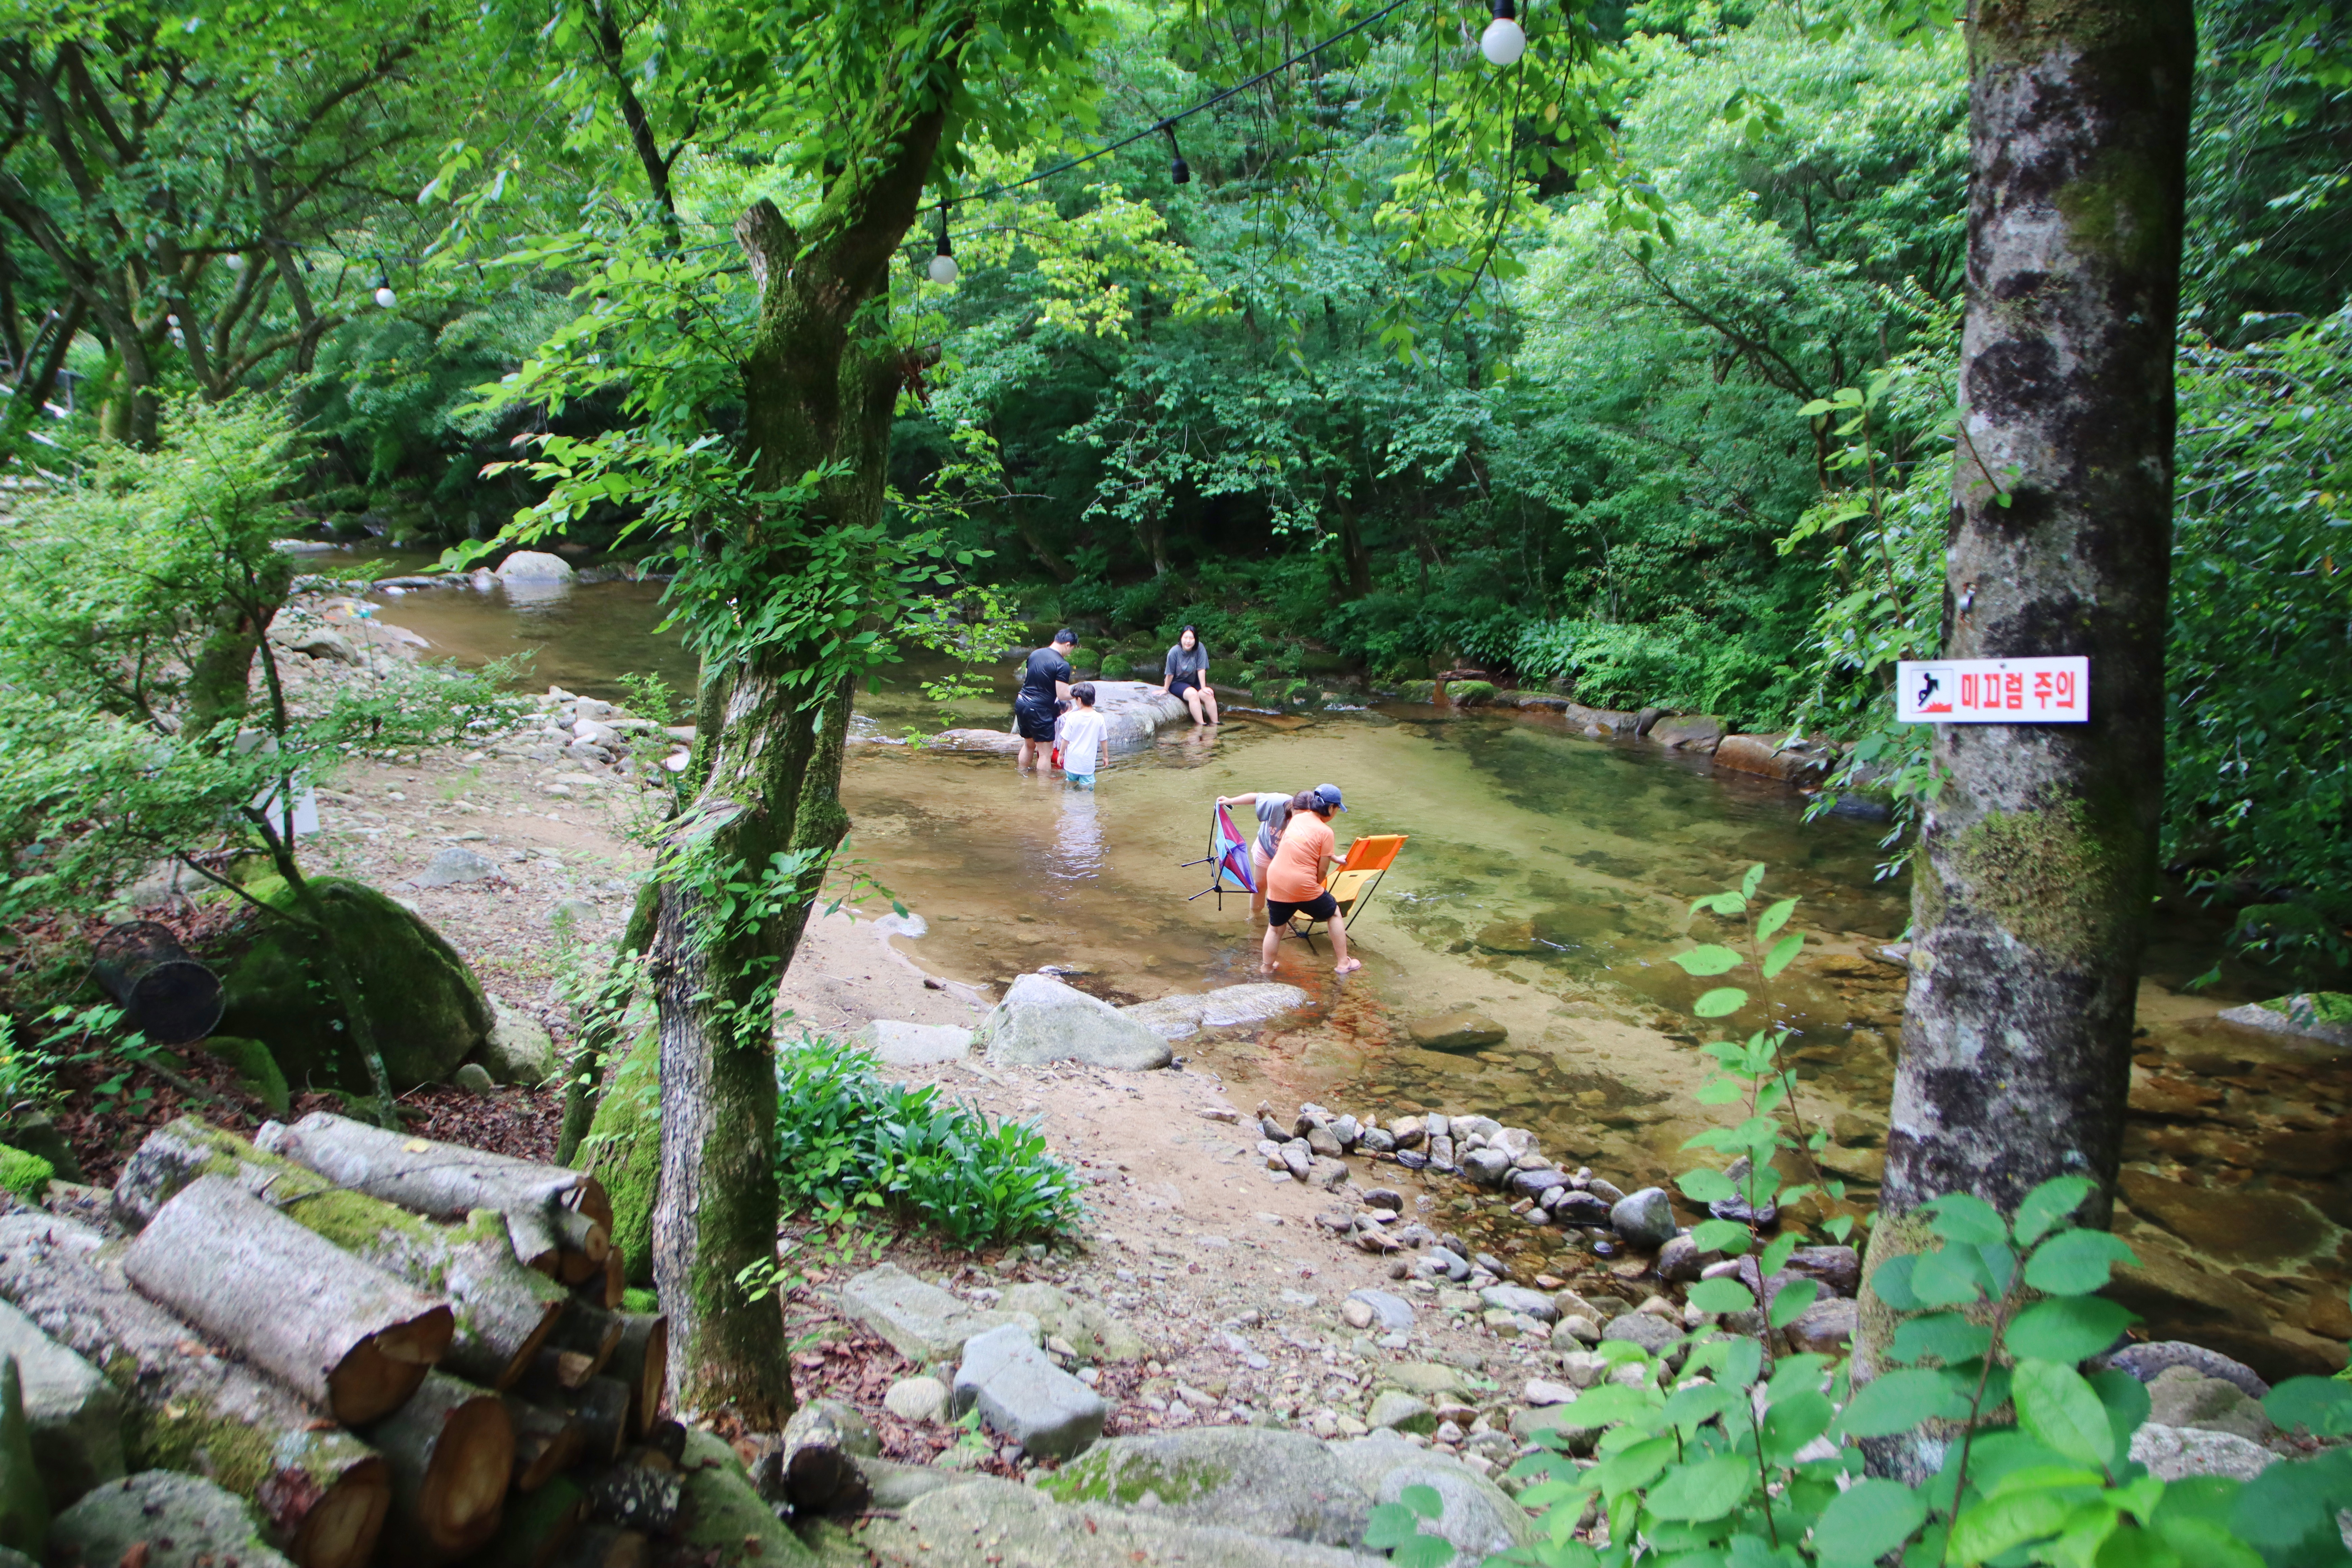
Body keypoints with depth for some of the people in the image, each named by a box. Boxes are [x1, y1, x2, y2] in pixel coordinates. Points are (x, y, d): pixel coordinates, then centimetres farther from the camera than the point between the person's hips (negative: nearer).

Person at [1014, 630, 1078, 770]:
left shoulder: (1035, 654, 6)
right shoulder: (1062, 665, -17)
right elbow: (1063, 695, -18)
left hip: (1021, 703, 8)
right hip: (1039, 710, -8)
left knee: (1029, 744, 25)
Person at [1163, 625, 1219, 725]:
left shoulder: (1200, 648, -13)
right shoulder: (1175, 652, -18)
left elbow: (1201, 669, -12)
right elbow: (1170, 674, -11)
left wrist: (1204, 688, -13)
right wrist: (1165, 690, -3)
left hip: (1194, 683, 3)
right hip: (1177, 683, -3)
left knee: (1208, 695, -22)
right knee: (1193, 694, -31)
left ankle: (1215, 722, -17)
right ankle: (1201, 724, -32)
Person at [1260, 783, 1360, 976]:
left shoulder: (1297, 818, 8)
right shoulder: (1325, 832, -10)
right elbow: (1321, 873, -7)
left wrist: (1335, 857, 32)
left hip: (1276, 882, 5)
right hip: (1303, 887, -5)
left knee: (1275, 928, 23)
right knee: (1334, 913, 20)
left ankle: (1267, 969, 31)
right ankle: (1343, 963, 25)